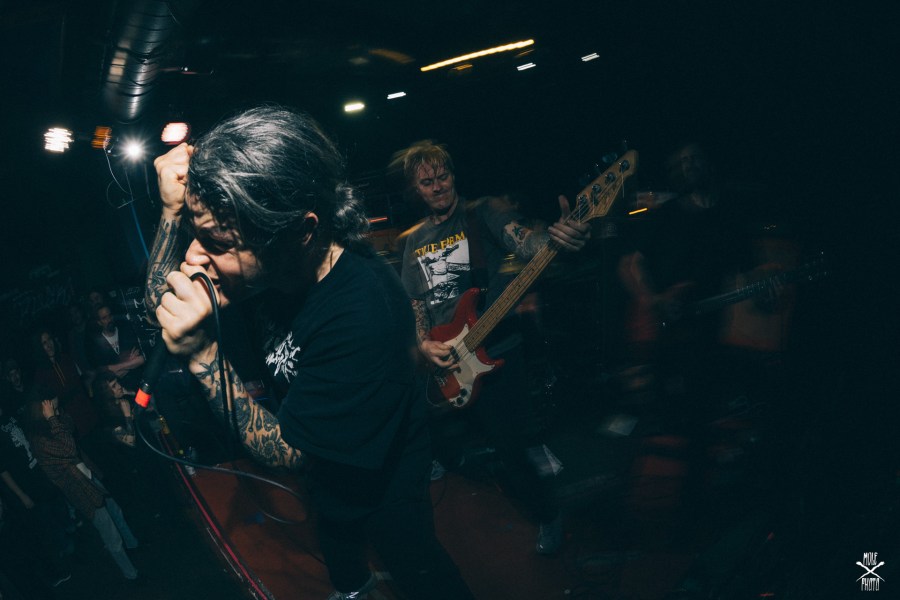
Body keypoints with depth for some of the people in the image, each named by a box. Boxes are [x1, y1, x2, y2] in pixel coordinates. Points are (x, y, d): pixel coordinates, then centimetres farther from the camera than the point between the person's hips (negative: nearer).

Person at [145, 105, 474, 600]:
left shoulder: (362, 312, -44)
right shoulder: (261, 263, -23)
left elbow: (283, 450, -34)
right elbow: (162, 299, -8)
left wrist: (202, 354, -43)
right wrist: (174, 212, -25)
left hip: (382, 480, -7)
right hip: (320, 462, 8)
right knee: (333, 529, 35)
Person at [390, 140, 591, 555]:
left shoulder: (485, 213, -3)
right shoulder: (412, 241, 12)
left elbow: (525, 240, -22)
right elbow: (414, 301, 14)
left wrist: (558, 236, -45)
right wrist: (424, 345, -5)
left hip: (498, 355, -5)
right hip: (446, 362, 5)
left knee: (506, 440, -6)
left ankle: (547, 514, 20)